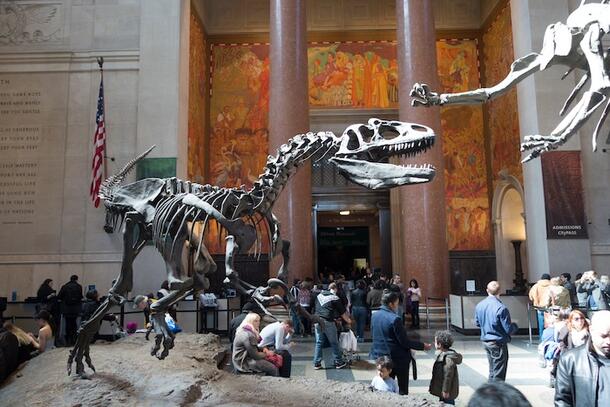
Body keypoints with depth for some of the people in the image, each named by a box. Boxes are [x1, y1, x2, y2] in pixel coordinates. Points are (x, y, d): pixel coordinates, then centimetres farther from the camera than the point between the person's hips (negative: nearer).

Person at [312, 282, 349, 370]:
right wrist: (348, 320, 20)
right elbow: (343, 312, 5)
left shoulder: (319, 295, 13)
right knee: (334, 343, 8)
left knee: (319, 343, 11)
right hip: (328, 322, -5)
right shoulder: (335, 298, -1)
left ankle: (317, 363, 11)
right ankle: (339, 362, 17)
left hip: (317, 321, 5)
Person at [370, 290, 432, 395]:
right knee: (403, 389, 10)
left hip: (380, 355, 7)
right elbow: (404, 342, -20)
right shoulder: (394, 319, -23)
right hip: (398, 358, -6)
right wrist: (423, 346, -10)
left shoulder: (374, 316, -1)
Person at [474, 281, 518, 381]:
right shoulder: (501, 308, -21)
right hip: (498, 343, -7)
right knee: (499, 373, 3)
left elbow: (477, 323, 12)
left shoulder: (479, 305, 0)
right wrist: (515, 326, 4)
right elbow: (508, 329, -17)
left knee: (492, 371, 21)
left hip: (485, 341, 7)